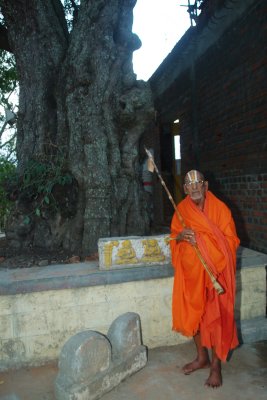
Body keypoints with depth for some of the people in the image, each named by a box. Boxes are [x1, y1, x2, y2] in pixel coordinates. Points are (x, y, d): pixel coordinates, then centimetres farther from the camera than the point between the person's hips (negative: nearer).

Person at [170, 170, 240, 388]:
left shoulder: (220, 208, -11)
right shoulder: (181, 210, 1)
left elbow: (231, 241, -11)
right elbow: (173, 238, 9)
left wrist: (201, 240, -22)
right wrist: (181, 237, -15)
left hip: (214, 271, -4)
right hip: (190, 271, 4)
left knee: (216, 317, 4)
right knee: (193, 313, 14)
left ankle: (216, 365, 24)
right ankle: (202, 357, 36)